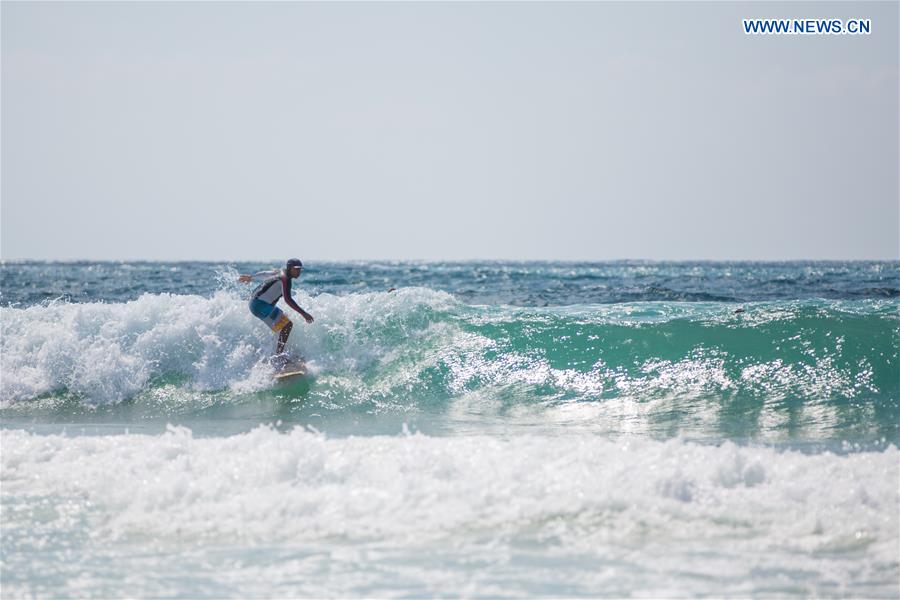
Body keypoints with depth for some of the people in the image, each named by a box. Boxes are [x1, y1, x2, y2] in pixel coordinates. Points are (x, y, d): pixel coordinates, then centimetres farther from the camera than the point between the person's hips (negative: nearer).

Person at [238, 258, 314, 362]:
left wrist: (251, 277, 45)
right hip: (261, 306, -11)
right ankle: (278, 355, -21)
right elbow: (287, 299, -32)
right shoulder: (285, 279, -19)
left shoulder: (280, 272, 11)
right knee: (287, 325, -18)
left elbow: (265, 273, 27)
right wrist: (303, 313, -35)